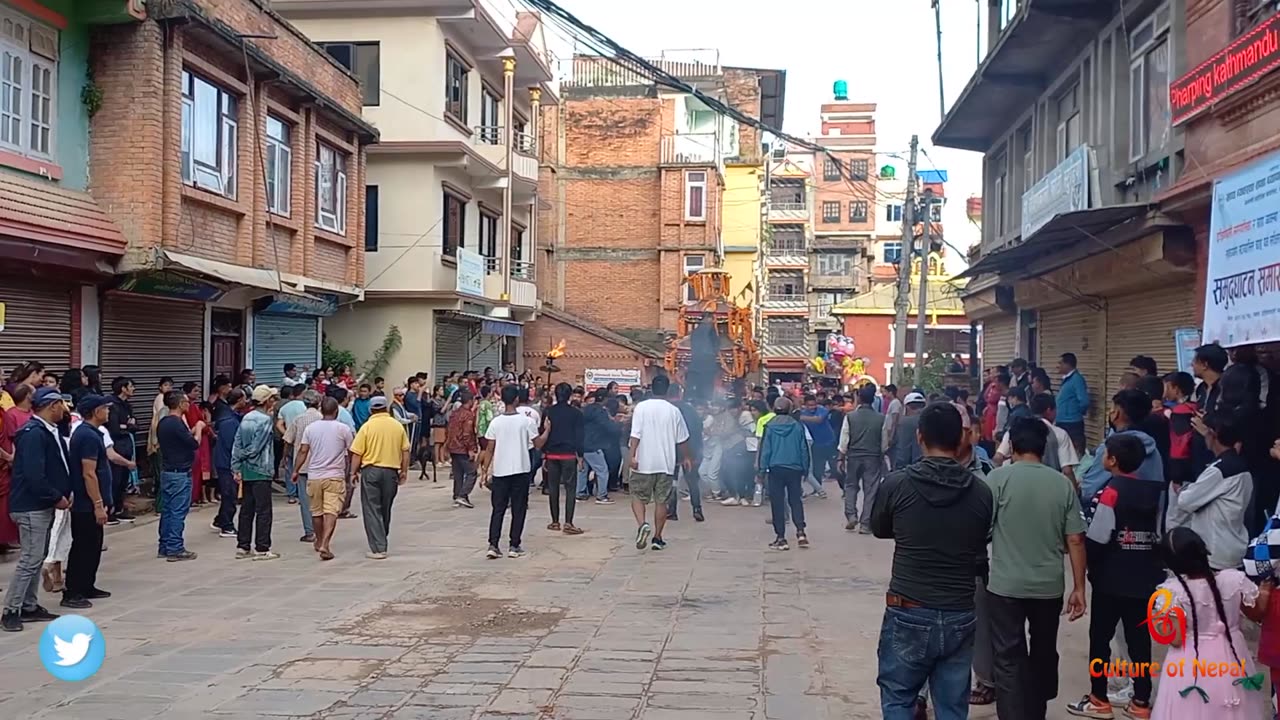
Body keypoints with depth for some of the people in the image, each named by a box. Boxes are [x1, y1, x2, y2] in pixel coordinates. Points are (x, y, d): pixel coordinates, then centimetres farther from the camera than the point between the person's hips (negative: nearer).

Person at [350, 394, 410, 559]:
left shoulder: (367, 427, -7)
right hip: (391, 471, 3)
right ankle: (381, 542, 27)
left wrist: (354, 472, 4)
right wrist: (404, 471, 16)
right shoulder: (398, 426, 2)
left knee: (372, 510, 0)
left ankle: (378, 548, -5)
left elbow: (357, 454, -8)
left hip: (371, 470, -3)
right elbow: (405, 451, 6)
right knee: (385, 509, 17)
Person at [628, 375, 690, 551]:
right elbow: (682, 439, 7)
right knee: (661, 501, 9)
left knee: (638, 497, 10)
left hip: (644, 463, -1)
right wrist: (686, 457, 20)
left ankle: (642, 524, -14)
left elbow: (636, 434, -12)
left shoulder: (641, 407, -5)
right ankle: (657, 538, 12)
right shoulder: (674, 411, 0)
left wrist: (633, 455, -9)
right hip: (666, 463, 1)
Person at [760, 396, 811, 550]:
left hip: (776, 469, -2)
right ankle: (800, 532, -3)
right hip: (795, 469, 2)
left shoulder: (770, 427, -4)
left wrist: (763, 469, 1)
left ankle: (781, 538, 3)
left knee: (777, 503, 3)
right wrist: (805, 469, 11)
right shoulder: (798, 427, 0)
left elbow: (765, 450, -4)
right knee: (795, 500, 12)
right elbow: (804, 449, 4)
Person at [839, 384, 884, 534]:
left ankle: (851, 515, 2)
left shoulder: (850, 417, -6)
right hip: (873, 458, 0)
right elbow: (883, 442, 2)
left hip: (853, 456, 0)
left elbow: (844, 441, -4)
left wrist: (841, 459, 5)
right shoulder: (881, 418, -4)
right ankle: (865, 524, 6)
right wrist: (882, 458, 15)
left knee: (851, 485, 18)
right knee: (870, 490, 6)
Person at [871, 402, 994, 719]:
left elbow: (879, 530, 7)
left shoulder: (896, 483, -11)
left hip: (908, 614, -2)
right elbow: (981, 548, 10)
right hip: (960, 616, 2)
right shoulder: (981, 491, -6)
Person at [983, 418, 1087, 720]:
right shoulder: (1063, 483, -1)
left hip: (1006, 585, -3)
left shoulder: (999, 478, -8)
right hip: (1049, 586, 4)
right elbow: (1075, 539, -1)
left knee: (1009, 658, 3)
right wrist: (1079, 587, 5)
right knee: (1044, 653, 21)